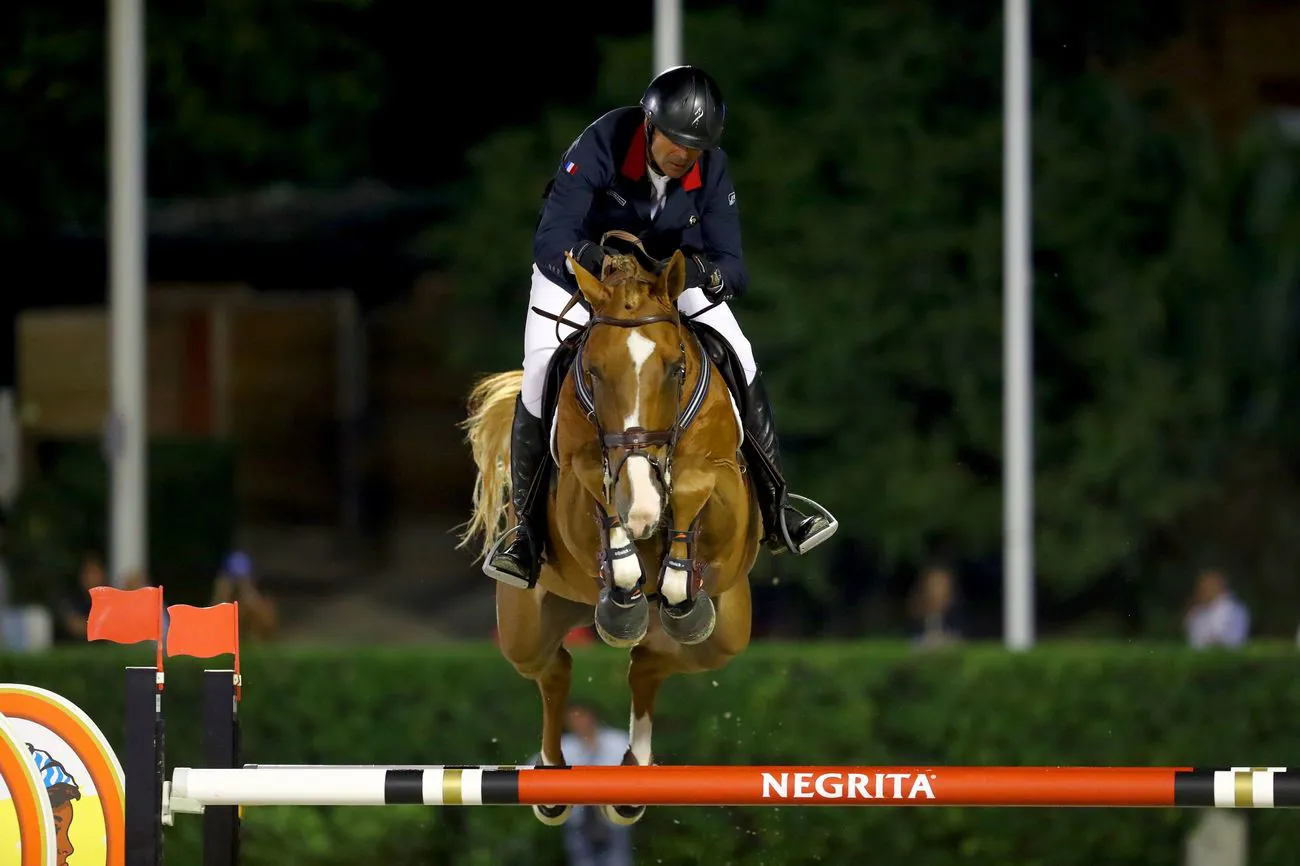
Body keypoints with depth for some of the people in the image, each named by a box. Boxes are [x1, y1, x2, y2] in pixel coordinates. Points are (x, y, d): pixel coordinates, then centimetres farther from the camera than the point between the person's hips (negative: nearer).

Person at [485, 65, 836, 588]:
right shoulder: (600, 147, -34)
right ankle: (525, 531, -5)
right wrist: (589, 257, -60)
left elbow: (732, 266, -22)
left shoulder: (711, 169, -23)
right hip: (577, 266, -3)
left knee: (740, 362, -11)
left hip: (669, 272, 3)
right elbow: (549, 242, -38)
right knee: (540, 383, -22)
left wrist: (708, 274, -47)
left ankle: (775, 512, 0)